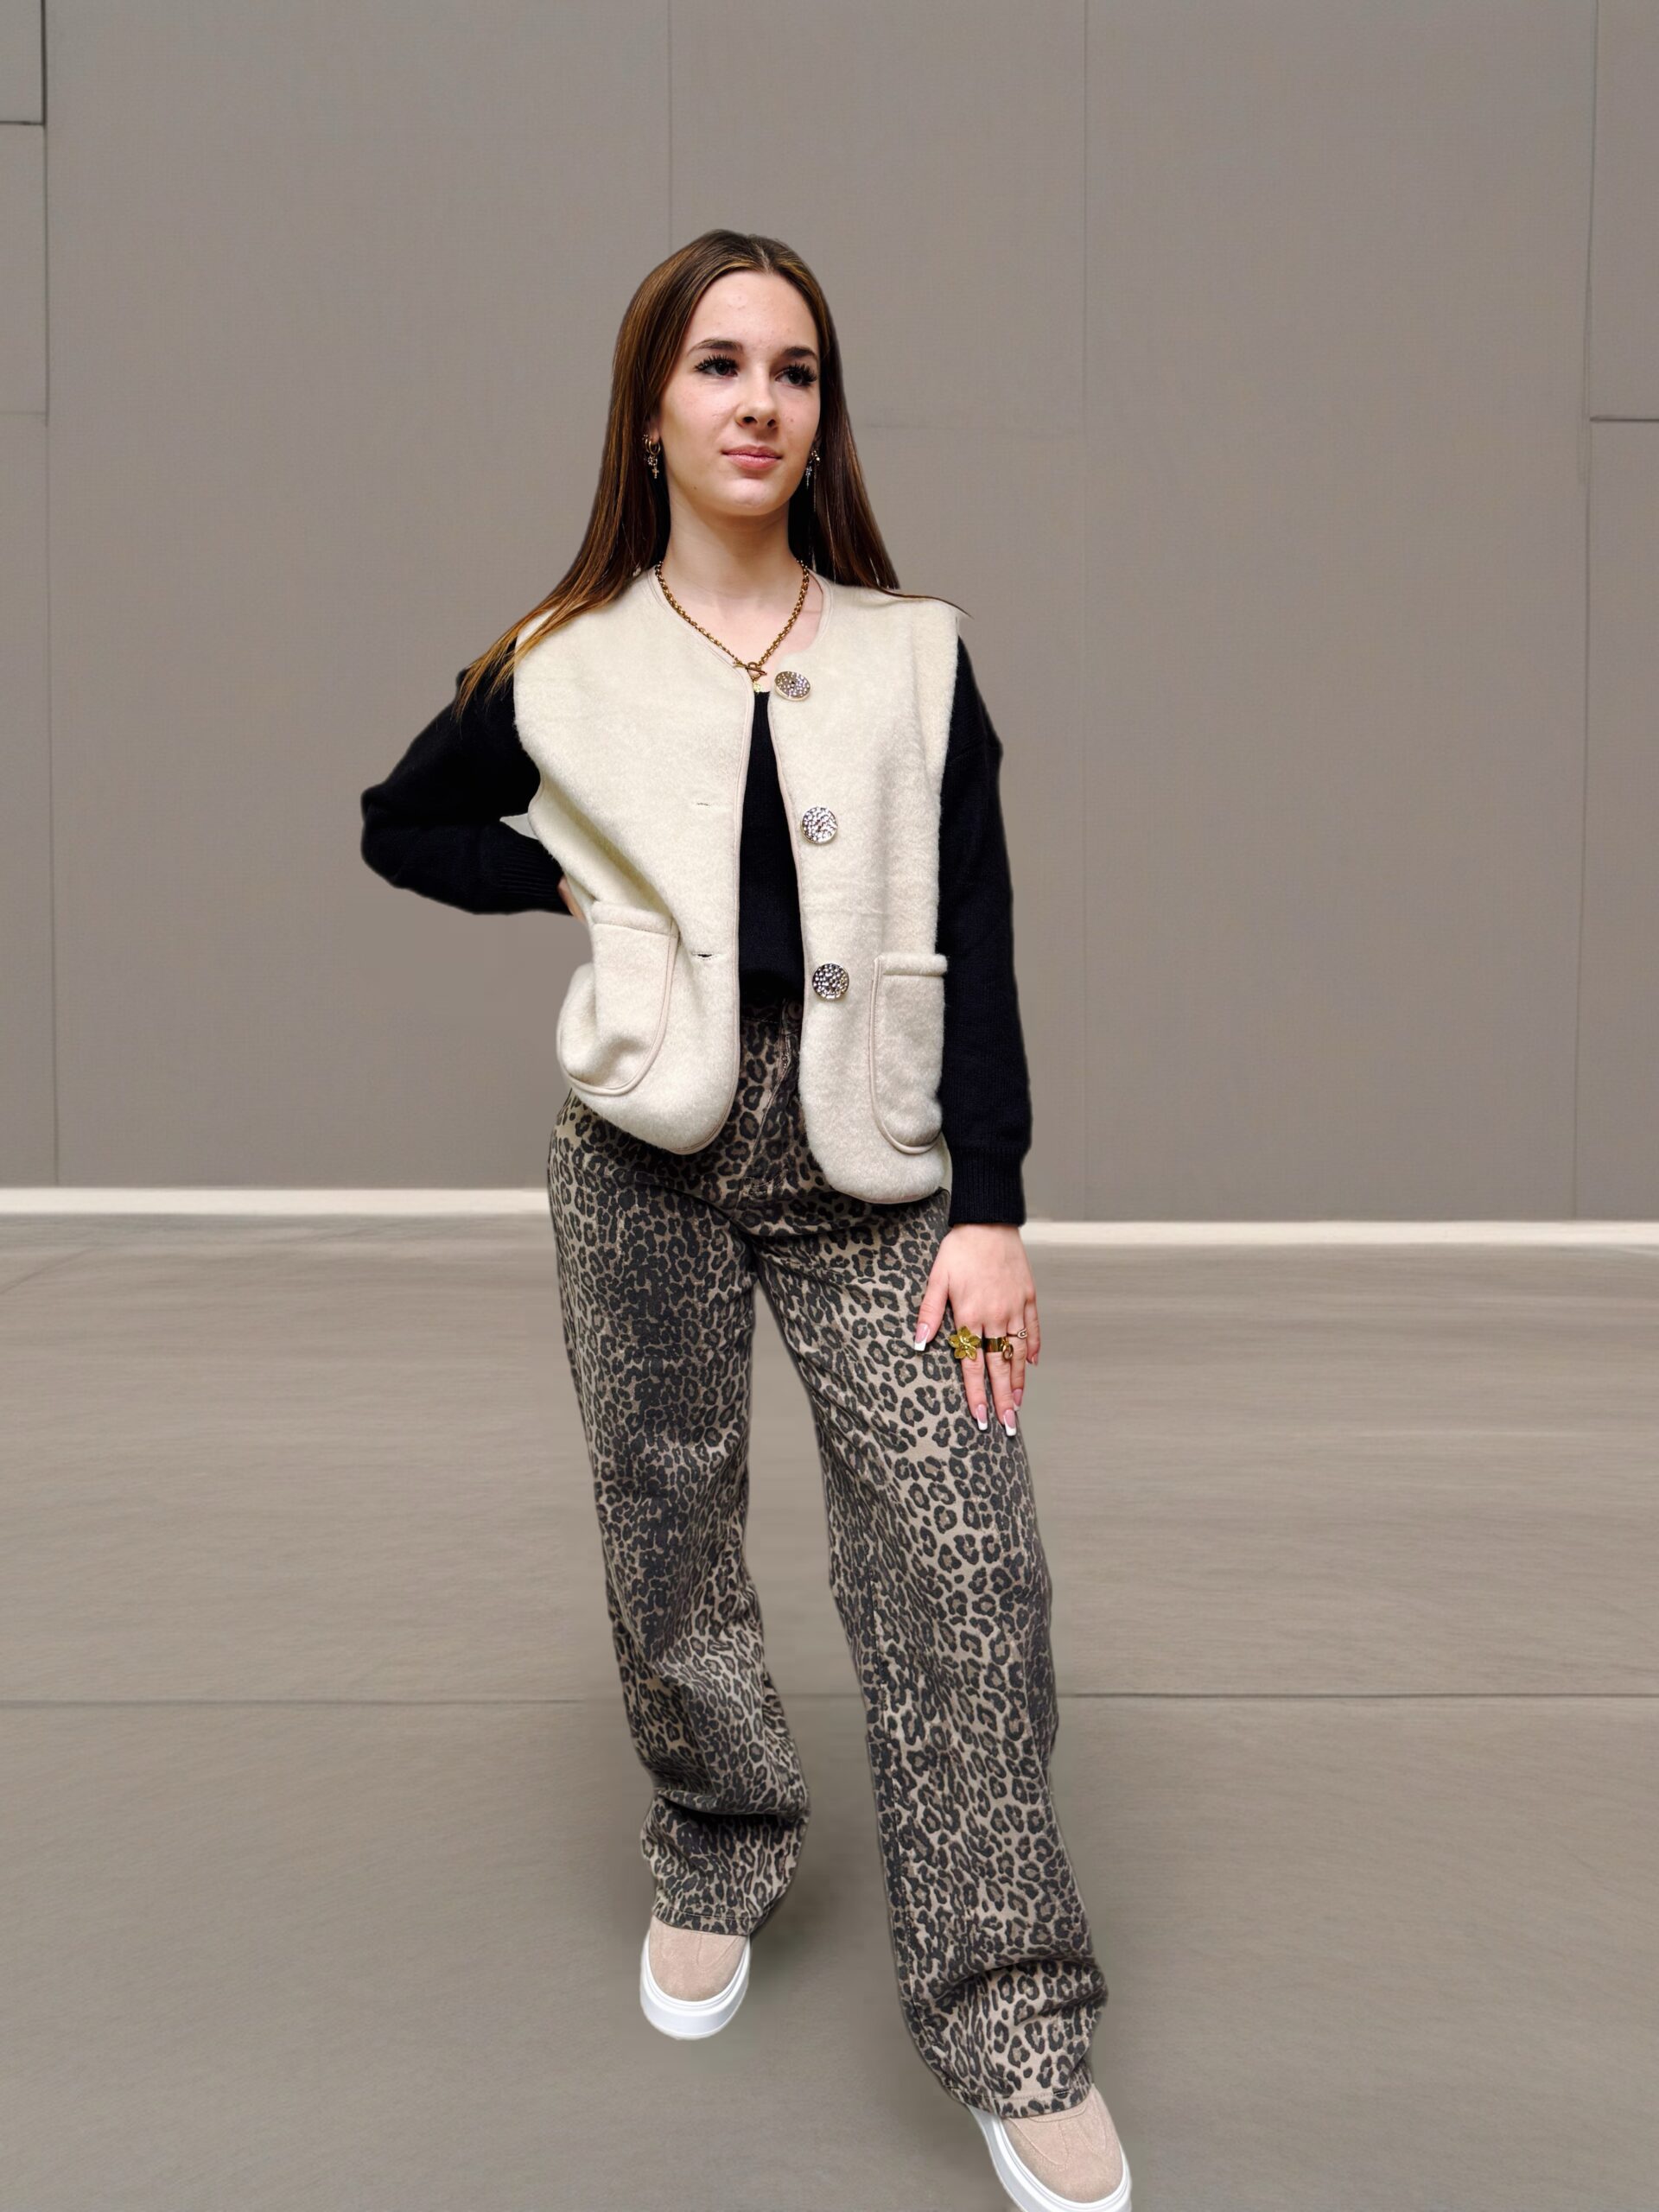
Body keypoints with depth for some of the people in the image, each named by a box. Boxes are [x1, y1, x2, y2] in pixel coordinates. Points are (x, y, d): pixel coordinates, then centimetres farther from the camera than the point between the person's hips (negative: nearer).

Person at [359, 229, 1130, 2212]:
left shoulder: (915, 658, 4)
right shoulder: (566, 670, 4)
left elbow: (976, 949, 0)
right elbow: (400, 825, 19)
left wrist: (990, 1209, -7)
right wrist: (577, 884, 2)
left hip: (869, 1159, 0)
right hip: (650, 1154, 1)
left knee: (962, 1560, -8)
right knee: (666, 1537, 11)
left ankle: (1015, 2039, 3)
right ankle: (714, 1865, 37)